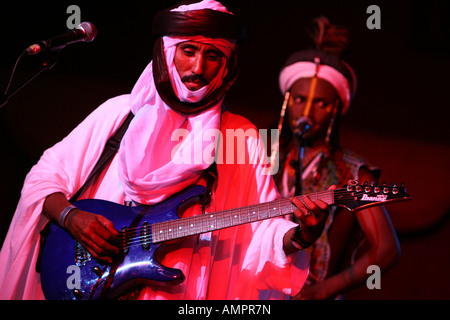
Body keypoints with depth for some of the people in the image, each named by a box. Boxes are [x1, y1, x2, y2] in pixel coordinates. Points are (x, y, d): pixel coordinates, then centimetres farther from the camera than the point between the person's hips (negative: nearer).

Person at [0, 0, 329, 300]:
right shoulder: (120, 112, 8)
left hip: (182, 292, 0)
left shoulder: (242, 137, 7)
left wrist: (297, 237, -17)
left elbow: (264, 228, 3)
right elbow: (43, 178, 10)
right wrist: (71, 217, -8)